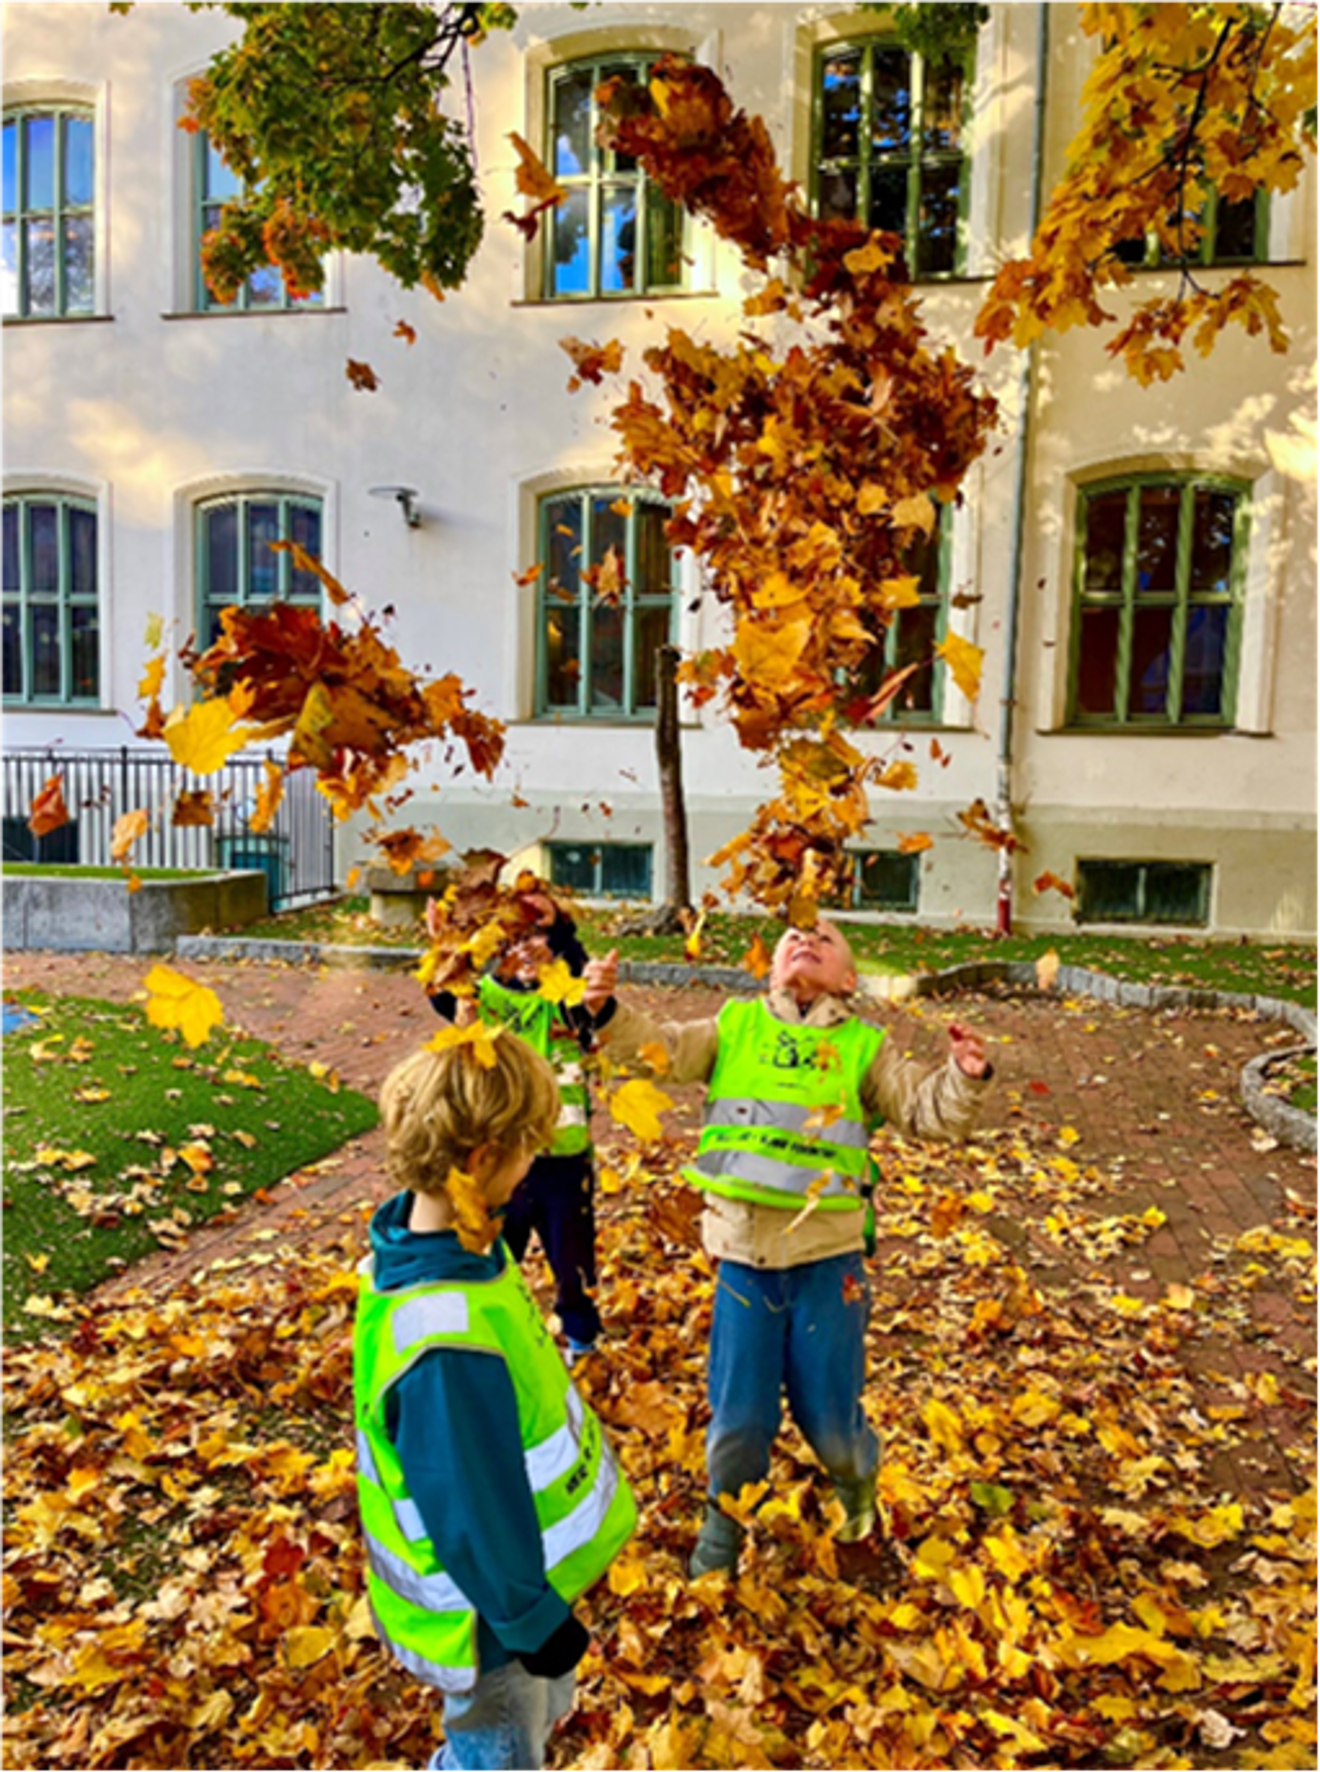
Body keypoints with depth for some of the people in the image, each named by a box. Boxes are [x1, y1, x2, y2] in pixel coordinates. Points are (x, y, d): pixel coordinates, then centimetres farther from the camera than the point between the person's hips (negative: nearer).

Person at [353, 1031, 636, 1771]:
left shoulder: (447, 1241, -12)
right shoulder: (444, 1345, -41)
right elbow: (470, 1512, -29)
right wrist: (533, 1619, -13)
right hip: (491, 1602, -8)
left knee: (542, 1711, 31)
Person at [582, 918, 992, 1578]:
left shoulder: (863, 1047, 4)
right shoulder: (734, 1027, 5)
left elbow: (924, 1109, 2)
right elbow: (660, 1048, -1)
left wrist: (963, 1079, -19)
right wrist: (607, 1013, -20)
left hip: (828, 1257, 0)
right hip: (743, 1253, 0)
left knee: (828, 1413, 11)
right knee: (739, 1413, 8)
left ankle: (858, 1485, 46)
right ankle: (725, 1514, 39)